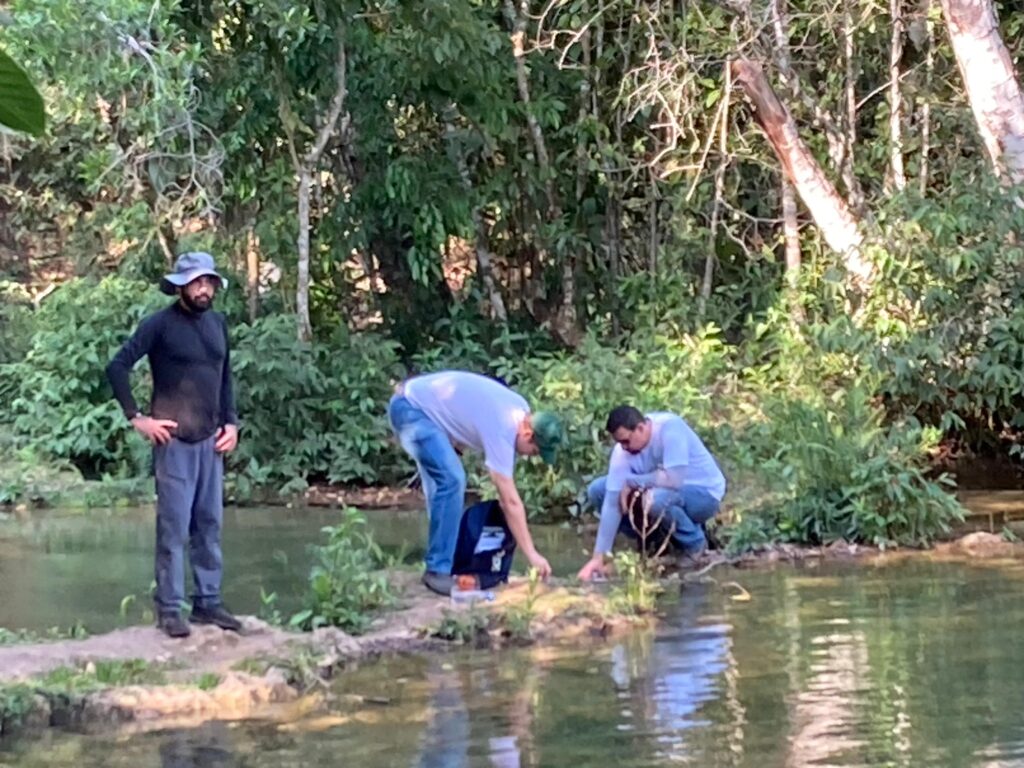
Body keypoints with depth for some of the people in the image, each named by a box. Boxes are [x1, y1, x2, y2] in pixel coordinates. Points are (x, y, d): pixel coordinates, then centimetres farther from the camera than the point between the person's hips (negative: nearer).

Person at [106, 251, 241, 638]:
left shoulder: (218, 323, 11)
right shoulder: (160, 324, -8)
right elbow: (117, 367, -9)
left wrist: (231, 422, 11)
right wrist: (137, 417, -11)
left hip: (211, 441, 6)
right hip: (174, 441, -6)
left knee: (209, 525, 9)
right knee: (173, 527, -4)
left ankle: (208, 601, 17)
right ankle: (169, 609, 1)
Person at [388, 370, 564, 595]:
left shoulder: (521, 410, 0)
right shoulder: (501, 431, -26)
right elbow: (511, 501, -24)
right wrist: (532, 554, -22)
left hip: (419, 403, 10)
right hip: (410, 408, -10)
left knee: (446, 481, 15)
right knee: (451, 479, -22)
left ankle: (440, 562, 22)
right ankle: (438, 570, -18)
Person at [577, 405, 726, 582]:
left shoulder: (670, 428, -30)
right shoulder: (623, 451, -14)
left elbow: (674, 479, -39)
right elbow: (612, 503, -16)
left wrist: (631, 481, -24)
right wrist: (598, 557, -21)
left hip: (704, 494, -6)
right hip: (663, 491, 6)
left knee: (656, 499, -39)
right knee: (597, 490, -5)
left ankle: (695, 545, -9)